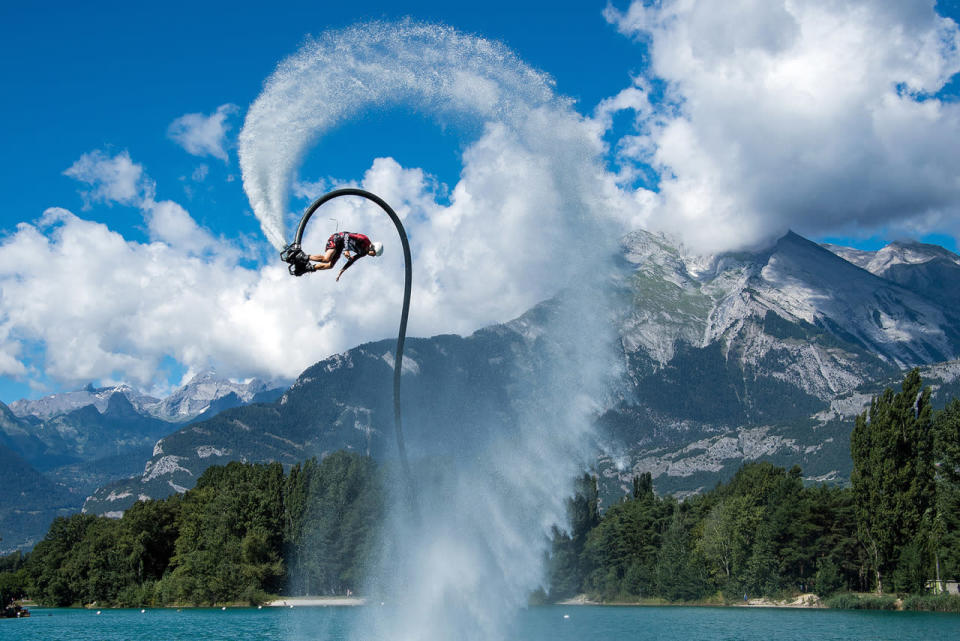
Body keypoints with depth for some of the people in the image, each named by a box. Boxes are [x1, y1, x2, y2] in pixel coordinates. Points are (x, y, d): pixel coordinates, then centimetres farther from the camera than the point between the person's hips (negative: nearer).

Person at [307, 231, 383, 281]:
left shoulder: (364, 252, 7)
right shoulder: (365, 240, -21)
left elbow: (351, 260, 15)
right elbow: (347, 236, -26)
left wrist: (341, 272, 13)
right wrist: (346, 250, -38)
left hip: (339, 247, 9)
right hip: (336, 239, -9)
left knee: (330, 266, 2)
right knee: (326, 259, -28)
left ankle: (310, 268, 12)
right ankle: (305, 258, -15)